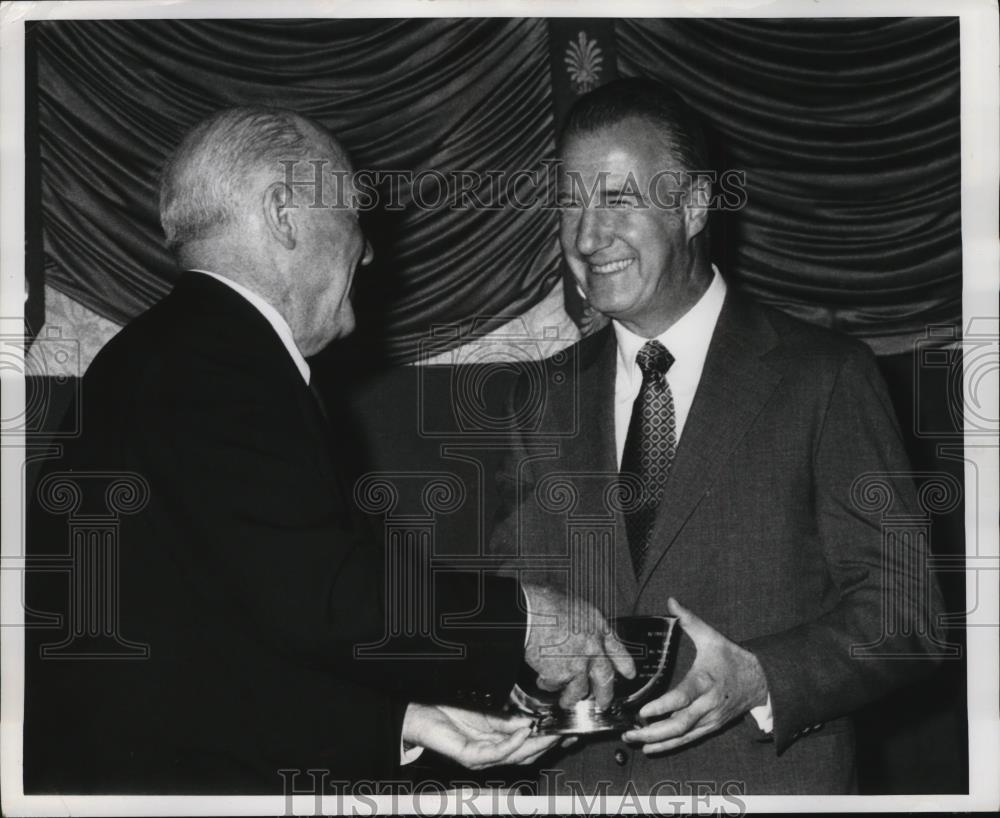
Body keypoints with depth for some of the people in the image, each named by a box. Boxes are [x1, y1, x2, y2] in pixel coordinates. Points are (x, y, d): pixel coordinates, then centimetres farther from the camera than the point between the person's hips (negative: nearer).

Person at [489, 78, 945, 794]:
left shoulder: (827, 377, -7)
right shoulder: (543, 402, 7)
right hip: (577, 780, 4)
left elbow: (902, 607, -9)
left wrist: (758, 680, -23)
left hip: (767, 781, -3)